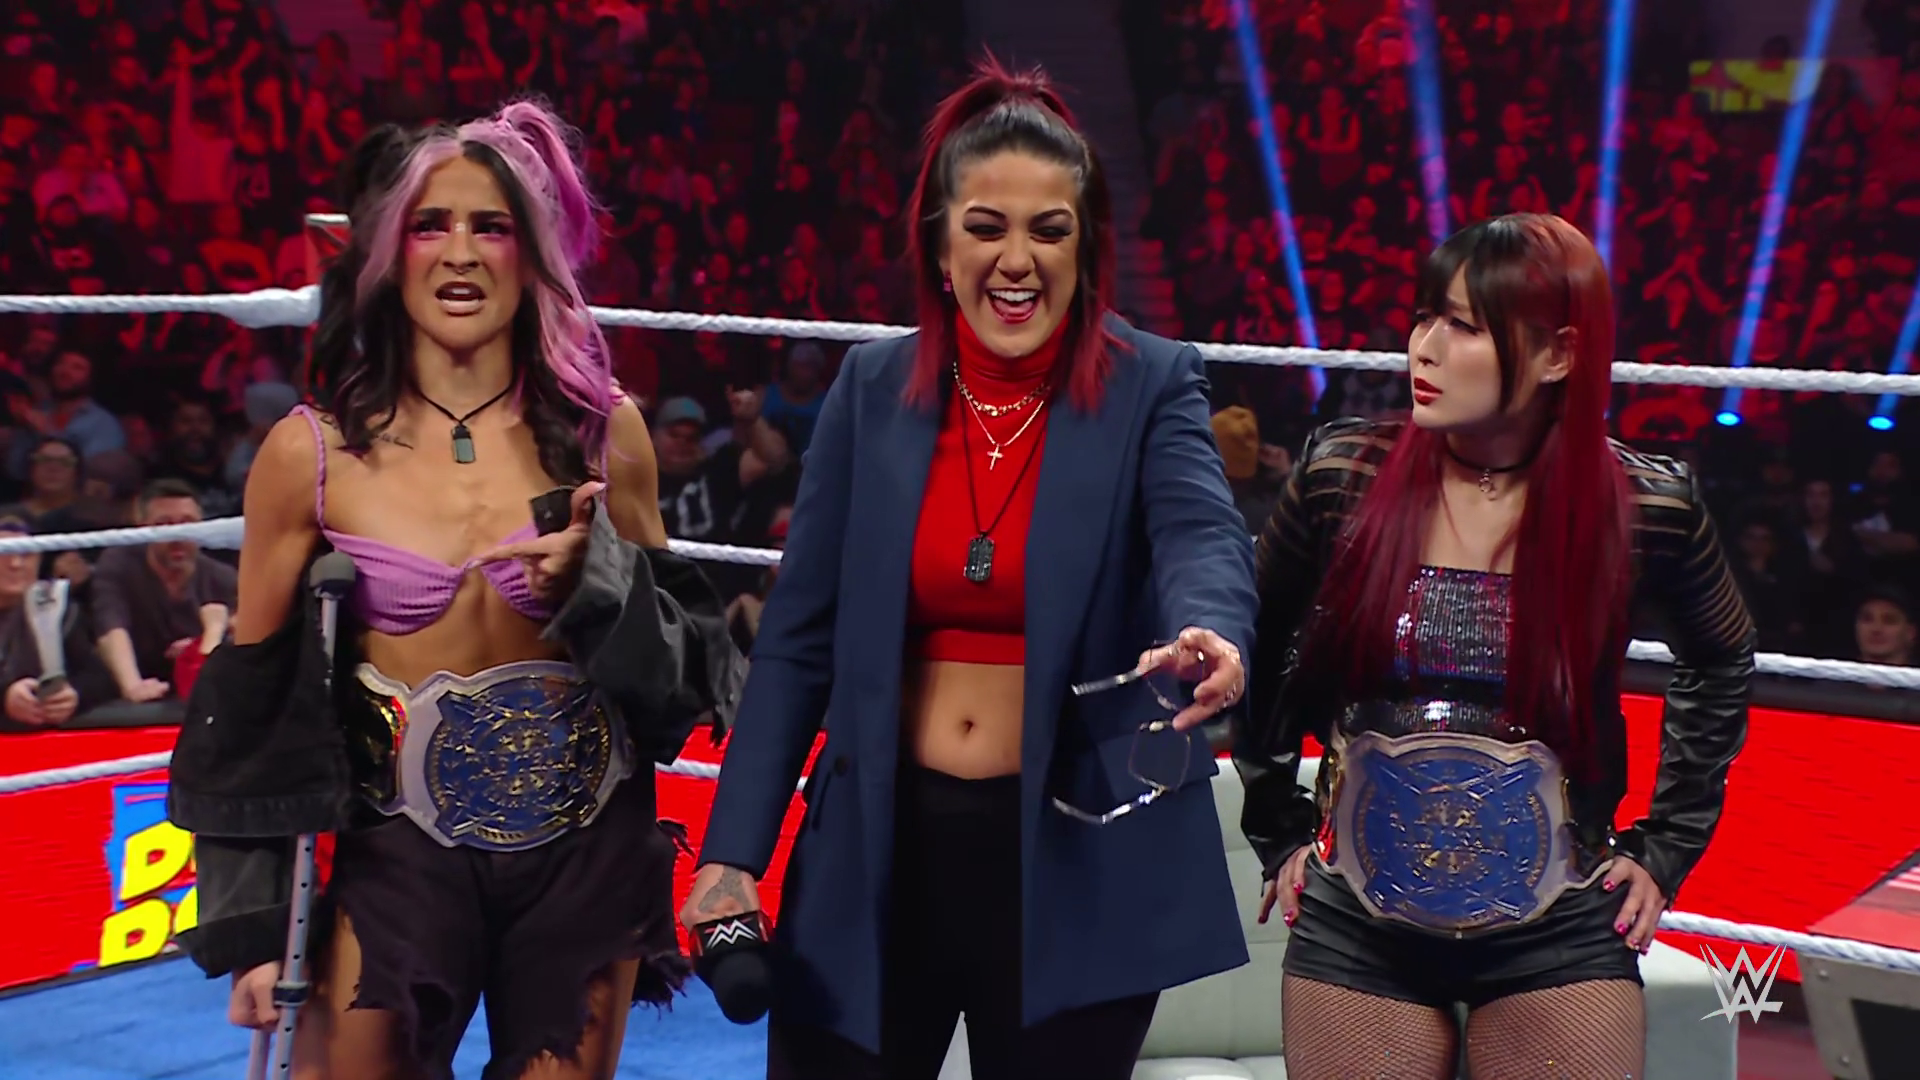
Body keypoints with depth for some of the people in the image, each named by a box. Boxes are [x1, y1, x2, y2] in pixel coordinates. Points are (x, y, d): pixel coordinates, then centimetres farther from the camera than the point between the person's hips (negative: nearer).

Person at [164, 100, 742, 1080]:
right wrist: (254, 924, -1)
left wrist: (596, 577, -15)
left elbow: (685, 649, 6)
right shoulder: (312, 452, -7)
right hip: (400, 849, -1)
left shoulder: (602, 430, -4)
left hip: (586, 847, 1)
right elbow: (254, 700, 0)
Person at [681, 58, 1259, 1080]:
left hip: (1075, 859, -2)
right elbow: (799, 637, 3)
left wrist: (1211, 635, -46)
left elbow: (1203, 535, -22)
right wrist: (733, 851, -2)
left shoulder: (1153, 386, -4)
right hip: (878, 849, 2)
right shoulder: (872, 387, 2)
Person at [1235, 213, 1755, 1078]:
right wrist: (1280, 835, 9)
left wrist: (1665, 847, 8)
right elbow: (1259, 654, 9)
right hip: (1356, 927, 1)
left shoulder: (1643, 505, -7)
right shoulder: (1341, 477, -7)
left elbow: (1720, 664, 12)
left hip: (1559, 935, 0)